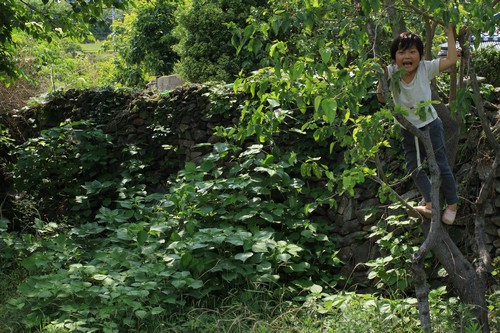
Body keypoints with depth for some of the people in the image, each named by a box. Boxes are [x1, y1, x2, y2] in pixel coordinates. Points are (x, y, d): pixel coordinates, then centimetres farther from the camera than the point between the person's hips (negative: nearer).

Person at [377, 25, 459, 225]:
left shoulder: (425, 68, -18)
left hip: (430, 126, -3)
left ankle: (452, 204, 24)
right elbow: (382, 98, -17)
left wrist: (449, 33, -20)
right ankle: (430, 203, 22)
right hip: (408, 130, 3)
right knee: (414, 167, 9)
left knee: (441, 166, 6)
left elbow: (451, 60, -24)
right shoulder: (391, 73, -15)